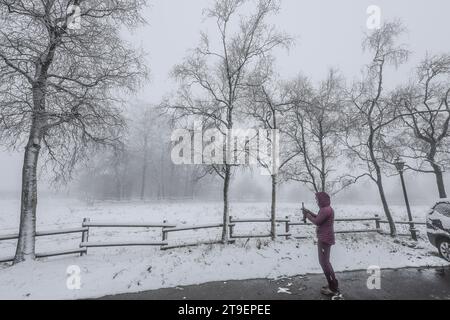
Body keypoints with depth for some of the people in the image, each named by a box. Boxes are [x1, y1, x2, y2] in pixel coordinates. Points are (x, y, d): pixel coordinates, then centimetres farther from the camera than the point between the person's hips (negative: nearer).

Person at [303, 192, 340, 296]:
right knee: (325, 261, 19)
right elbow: (319, 219, 19)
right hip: (325, 238, 11)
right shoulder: (326, 209, 14)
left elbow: (317, 222, -20)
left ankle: (334, 289, -1)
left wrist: (307, 215, -7)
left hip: (325, 239, -11)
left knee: (324, 262, -6)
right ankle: (332, 285, 28)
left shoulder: (326, 209, -19)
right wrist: (310, 212, 10)